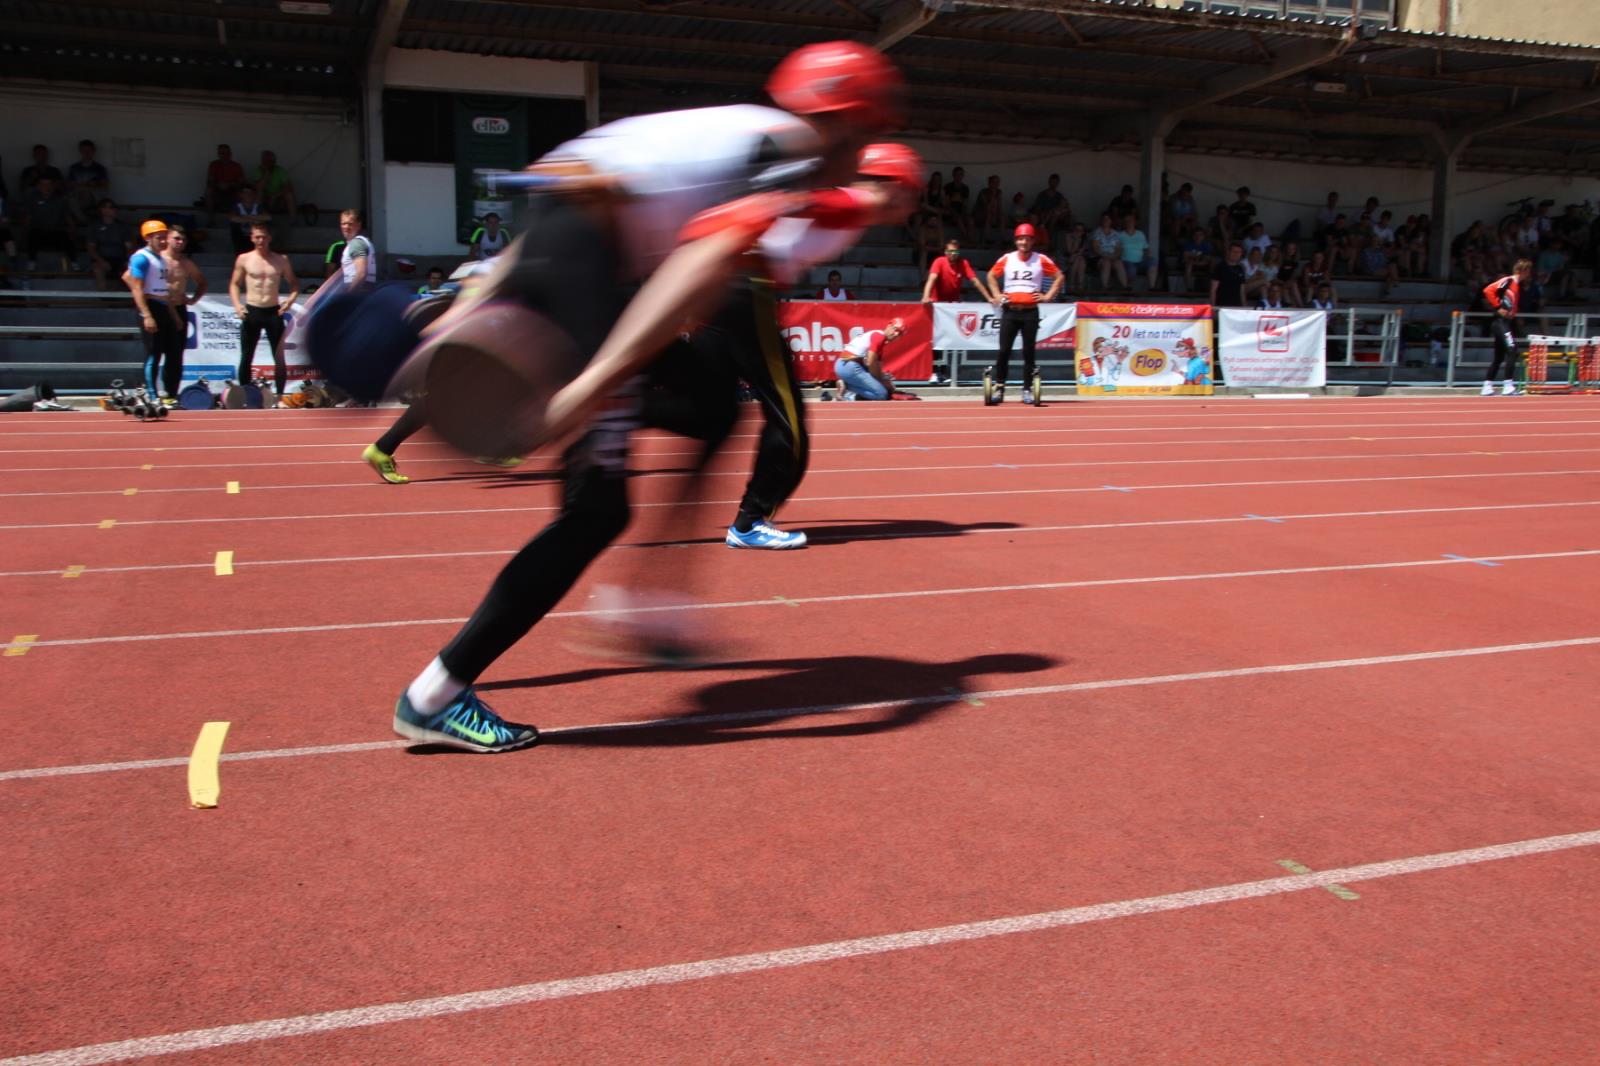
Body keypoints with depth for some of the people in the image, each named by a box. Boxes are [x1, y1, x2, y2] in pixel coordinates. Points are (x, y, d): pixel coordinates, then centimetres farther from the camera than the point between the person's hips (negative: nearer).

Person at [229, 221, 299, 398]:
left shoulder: (281, 260, 4)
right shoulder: (244, 259, 2)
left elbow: (294, 283, 11)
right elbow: (234, 284, 7)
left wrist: (292, 298, -9)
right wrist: (237, 304, -9)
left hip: (274, 312, 0)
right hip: (251, 311, 0)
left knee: (279, 357, -1)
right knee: (246, 357, 2)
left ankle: (280, 395, 4)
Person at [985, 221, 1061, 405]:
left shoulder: (1041, 260, 2)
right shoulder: (1006, 259, 5)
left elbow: (1059, 276, 9)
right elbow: (991, 275, 19)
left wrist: (1048, 295, 0)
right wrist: (996, 295, 8)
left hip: (1030, 312, -1)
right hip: (1009, 311, 1)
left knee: (1028, 352, 2)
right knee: (1004, 350, -2)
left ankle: (1027, 390, 6)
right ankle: (999, 388, 3)